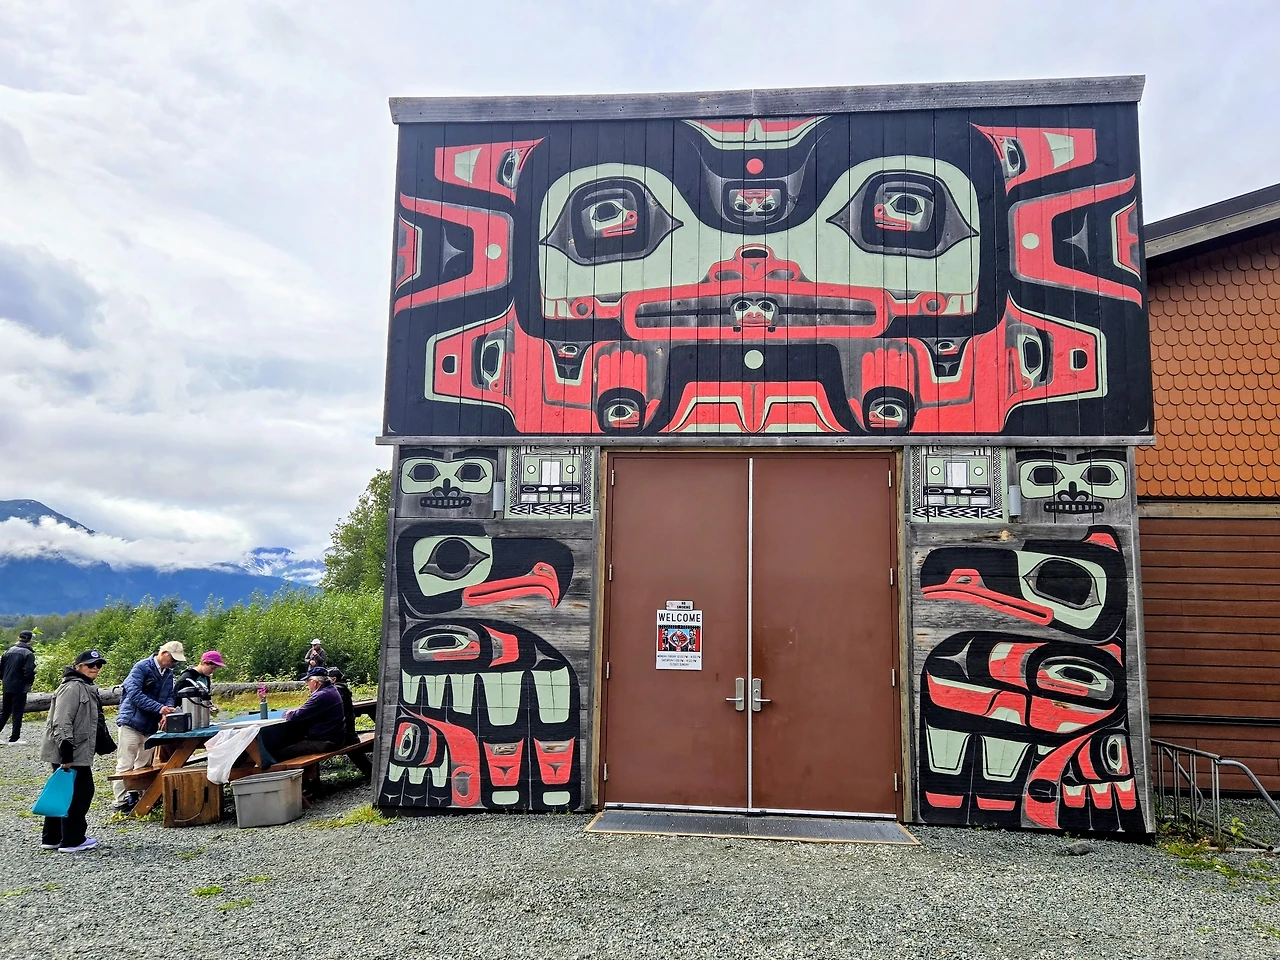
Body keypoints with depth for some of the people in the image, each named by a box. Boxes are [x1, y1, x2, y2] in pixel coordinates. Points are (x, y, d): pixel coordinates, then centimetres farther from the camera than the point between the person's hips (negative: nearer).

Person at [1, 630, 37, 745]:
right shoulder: (28, 654, -13)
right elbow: (29, 672, -18)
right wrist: (30, 682, 1)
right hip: (20, 688, -5)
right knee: (17, 713, 2)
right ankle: (14, 738, 6)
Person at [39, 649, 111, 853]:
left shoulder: (88, 689, 18)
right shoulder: (73, 687, -15)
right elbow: (61, 722, -22)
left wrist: (105, 742, 28)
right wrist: (66, 752, -25)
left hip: (79, 752, 10)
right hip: (69, 754, -10)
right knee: (80, 792, -5)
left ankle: (51, 838, 24)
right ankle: (72, 840, 3)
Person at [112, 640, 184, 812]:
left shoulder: (168, 673, 10)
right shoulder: (142, 667, -13)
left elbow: (169, 696, 11)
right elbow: (135, 694, -21)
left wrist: (167, 711, -12)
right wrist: (159, 708, -27)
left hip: (151, 726, 7)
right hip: (132, 722, -7)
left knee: (144, 766, 12)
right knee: (125, 765, -3)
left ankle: (135, 796, 22)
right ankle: (121, 803, 2)